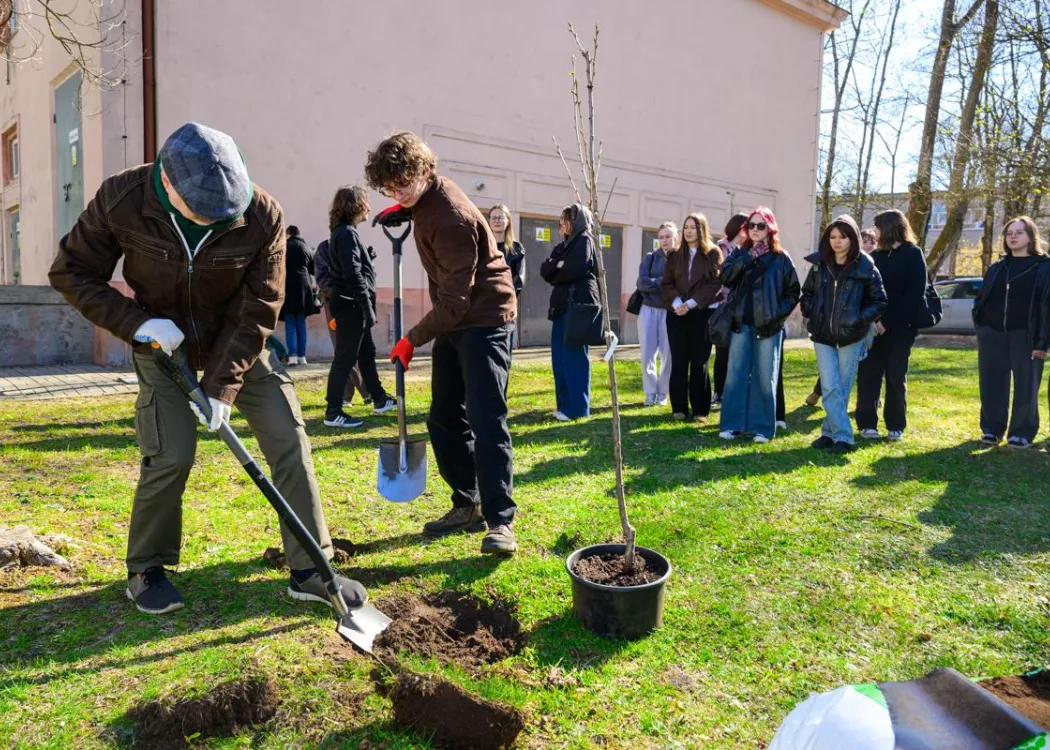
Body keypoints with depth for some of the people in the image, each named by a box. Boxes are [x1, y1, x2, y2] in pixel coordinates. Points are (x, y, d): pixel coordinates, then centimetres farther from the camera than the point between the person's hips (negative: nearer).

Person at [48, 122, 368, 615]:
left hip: (238, 341, 1)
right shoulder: (120, 200, -23)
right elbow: (72, 273, -9)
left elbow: (258, 311, -18)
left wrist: (222, 385, -20)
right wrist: (136, 323, -22)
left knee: (289, 441, -6)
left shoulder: (262, 215, -24)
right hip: (162, 340, -1)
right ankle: (145, 570, 15)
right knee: (171, 455, -11)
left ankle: (310, 570, 5)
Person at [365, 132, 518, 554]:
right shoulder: (424, 197, 3)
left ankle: (500, 520, -9)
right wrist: (402, 212, 10)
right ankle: (467, 504, 19)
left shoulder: (451, 219, -25)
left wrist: (412, 340, -15)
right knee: (444, 419, 9)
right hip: (452, 320, 9)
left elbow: (456, 303, -24)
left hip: (484, 318, -9)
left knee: (485, 420, -14)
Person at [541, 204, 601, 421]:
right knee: (559, 358, 7)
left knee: (574, 357, -7)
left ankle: (577, 407, -2)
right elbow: (545, 269, 10)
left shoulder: (584, 240, -2)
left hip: (578, 304, -8)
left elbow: (575, 269, -16)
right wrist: (558, 266, -9)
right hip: (563, 305, 8)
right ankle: (565, 404, 14)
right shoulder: (563, 245, 23)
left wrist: (555, 273, 1)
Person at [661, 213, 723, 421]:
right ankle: (679, 409, 7)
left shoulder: (713, 253, 3)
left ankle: (700, 410, 5)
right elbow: (667, 283, 5)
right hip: (677, 314, 3)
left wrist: (691, 303, -16)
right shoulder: (675, 255, 12)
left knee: (699, 363, -1)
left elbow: (715, 283, -6)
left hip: (703, 314, -3)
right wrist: (676, 303, -14)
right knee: (678, 363, 2)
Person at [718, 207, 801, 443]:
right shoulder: (740, 254, 9)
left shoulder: (781, 258, 3)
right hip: (741, 323, 2)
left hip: (768, 326, -2)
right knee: (736, 374, 2)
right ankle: (732, 424, 9)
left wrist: (779, 312, -6)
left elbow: (793, 291, 6)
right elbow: (726, 278, -8)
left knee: (764, 377, 2)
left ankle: (762, 427, 8)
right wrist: (749, 257, -12)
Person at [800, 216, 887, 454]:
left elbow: (879, 301, 0)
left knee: (843, 387, 5)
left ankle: (830, 432, 15)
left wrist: (860, 319, -15)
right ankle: (843, 437, -2)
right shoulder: (819, 264, 3)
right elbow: (807, 293, 15)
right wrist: (809, 313, -3)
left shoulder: (865, 267, -6)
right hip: (823, 335, 2)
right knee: (830, 387, -5)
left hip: (852, 336, -2)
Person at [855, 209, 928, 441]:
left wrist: (888, 321, -16)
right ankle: (867, 424, 8)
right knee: (867, 376, 1)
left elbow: (915, 294, -10)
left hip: (899, 327, -3)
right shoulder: (874, 256, 13)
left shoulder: (912, 254, -1)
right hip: (871, 326, 4)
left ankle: (896, 426, 12)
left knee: (896, 377, 4)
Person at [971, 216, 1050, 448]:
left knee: (1025, 386, 3)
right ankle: (992, 429, 17)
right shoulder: (996, 268, 11)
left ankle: (1022, 433, 12)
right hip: (993, 335, 4)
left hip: (1025, 336, -4)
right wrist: (980, 326, 4)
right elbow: (981, 299, 15)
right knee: (992, 385, 7)